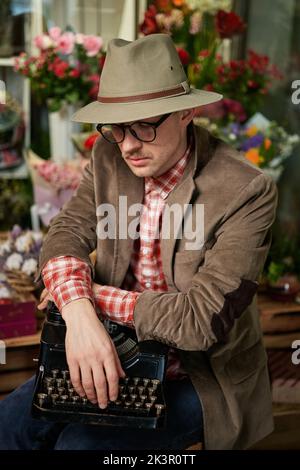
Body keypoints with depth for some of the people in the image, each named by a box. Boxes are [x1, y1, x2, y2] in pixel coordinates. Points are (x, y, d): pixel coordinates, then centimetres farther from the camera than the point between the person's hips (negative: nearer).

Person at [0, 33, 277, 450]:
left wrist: (94, 293, -20)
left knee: (81, 443, -21)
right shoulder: (109, 156, -6)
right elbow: (66, 234, -8)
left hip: (200, 378, -4)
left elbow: (202, 320, -27)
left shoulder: (247, 193, -24)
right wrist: (78, 311, -30)